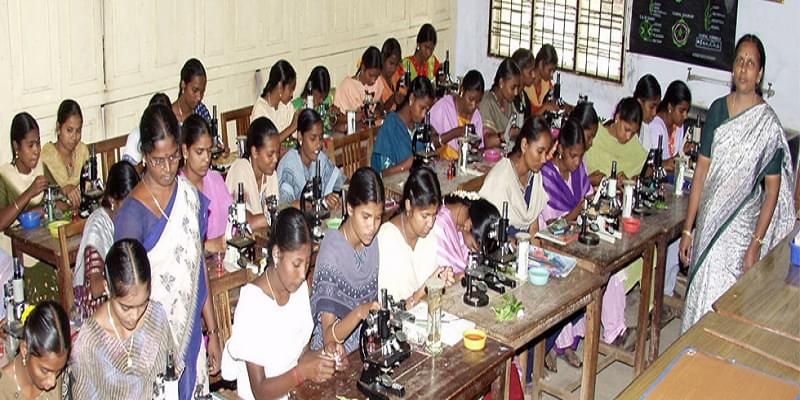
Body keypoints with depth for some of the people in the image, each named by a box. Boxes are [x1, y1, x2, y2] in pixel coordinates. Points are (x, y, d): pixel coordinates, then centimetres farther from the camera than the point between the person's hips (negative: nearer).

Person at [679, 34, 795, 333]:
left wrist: (756, 245, -13)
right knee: (698, 295, 13)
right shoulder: (717, 109, 3)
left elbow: (773, 190, -8)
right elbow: (702, 170, 5)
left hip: (741, 231, -4)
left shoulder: (768, 124, -10)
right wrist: (688, 229, 5)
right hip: (709, 222, 4)